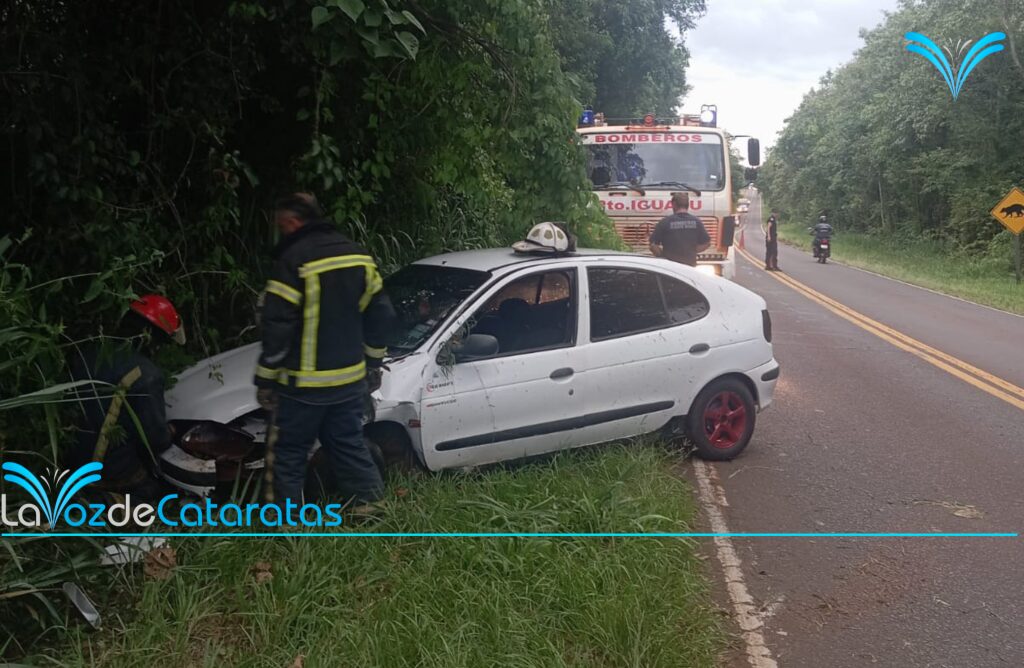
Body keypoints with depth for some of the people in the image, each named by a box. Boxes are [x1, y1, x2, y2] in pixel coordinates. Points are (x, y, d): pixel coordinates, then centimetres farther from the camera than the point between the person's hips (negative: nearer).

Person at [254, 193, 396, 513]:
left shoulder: (293, 259, -15)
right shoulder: (358, 255, 6)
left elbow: (277, 326, -17)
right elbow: (381, 314, 11)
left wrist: (266, 379, -9)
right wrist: (373, 364, 19)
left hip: (304, 384, -6)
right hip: (349, 379, 6)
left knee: (289, 455, 6)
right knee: (349, 446, 17)